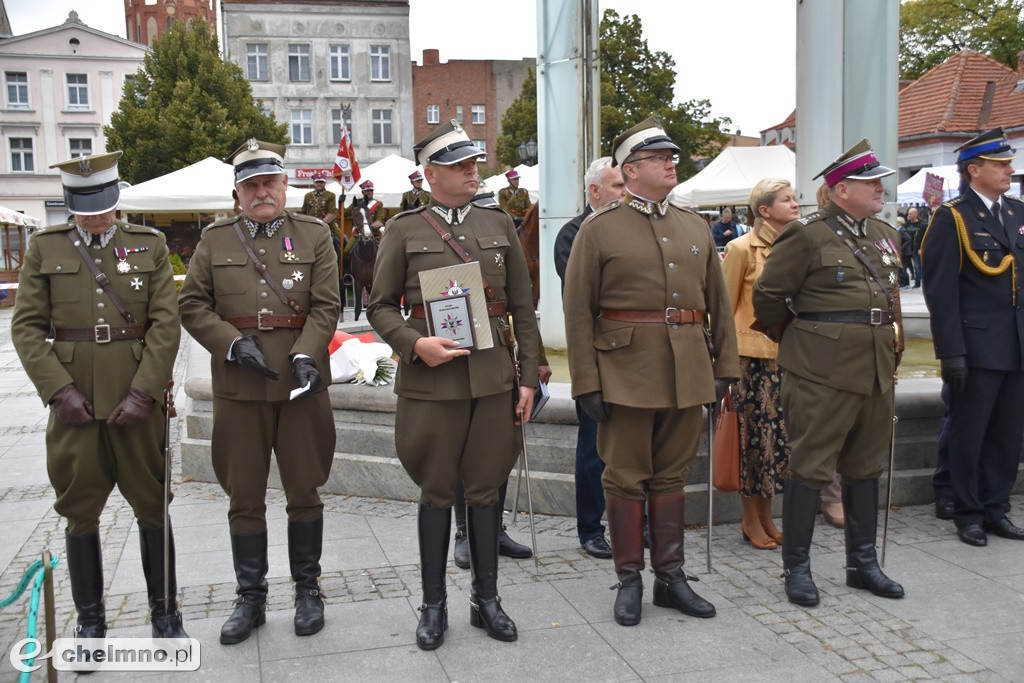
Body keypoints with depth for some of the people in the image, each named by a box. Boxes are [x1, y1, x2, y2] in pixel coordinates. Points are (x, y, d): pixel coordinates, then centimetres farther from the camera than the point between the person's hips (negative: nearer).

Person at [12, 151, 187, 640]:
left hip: (137, 398, 0)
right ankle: (90, 621, 24)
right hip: (74, 400, 1)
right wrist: (59, 390, -10)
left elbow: (166, 324, -3)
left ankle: (165, 612, 22)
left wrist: (143, 392, -12)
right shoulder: (44, 247, 6)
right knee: (80, 511, 9)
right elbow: (27, 326, 1)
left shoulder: (150, 244, 4)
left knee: (152, 505, 7)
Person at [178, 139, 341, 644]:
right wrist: (234, 343, -11)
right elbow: (192, 305, 4)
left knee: (304, 491, 8)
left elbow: (325, 307, -2)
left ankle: (307, 590, 24)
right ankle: (250, 597, 22)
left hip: (301, 382, -1)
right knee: (244, 497, 8)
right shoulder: (215, 239, 8)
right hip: (238, 387, 1)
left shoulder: (314, 234, 5)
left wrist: (305, 355, -18)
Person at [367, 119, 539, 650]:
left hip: (493, 377, 2)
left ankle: (486, 598, 24)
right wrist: (415, 343, -15)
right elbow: (380, 305, 3)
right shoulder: (404, 230, 2)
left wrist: (529, 377, 5)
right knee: (436, 492, 6)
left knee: (485, 487, 10)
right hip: (431, 380, -2)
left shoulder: (500, 225, 10)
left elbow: (523, 308, 10)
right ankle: (434, 605, 20)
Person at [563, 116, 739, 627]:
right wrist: (587, 384, -10)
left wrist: (725, 367, 7)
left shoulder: (694, 227, 13)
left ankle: (671, 577, 23)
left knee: (671, 475, 13)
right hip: (626, 369, -4)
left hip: (686, 372, 4)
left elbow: (718, 302, 14)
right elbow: (578, 310, -5)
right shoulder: (599, 229, -1)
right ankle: (629, 581, 17)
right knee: (626, 477, 4)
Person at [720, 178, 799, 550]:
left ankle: (766, 516, 23)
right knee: (755, 432, 2)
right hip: (754, 355, -5)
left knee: (779, 433, 9)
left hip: (788, 354, 5)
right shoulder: (743, 248, -7)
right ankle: (751, 519, 16)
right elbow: (725, 307, -3)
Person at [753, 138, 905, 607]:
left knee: (865, 468, 14)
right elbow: (768, 294, -7)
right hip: (823, 373, -7)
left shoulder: (885, 235, 14)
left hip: (876, 371, 7)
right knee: (810, 468, -1)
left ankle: (863, 564, 26)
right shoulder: (808, 235, -9)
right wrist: (795, 340, 4)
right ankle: (797, 567, 10)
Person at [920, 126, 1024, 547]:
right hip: (976, 346, -6)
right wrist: (950, 351, -17)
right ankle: (968, 514, 17)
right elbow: (940, 290, -12)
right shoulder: (953, 218, -8)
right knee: (969, 433, 5)